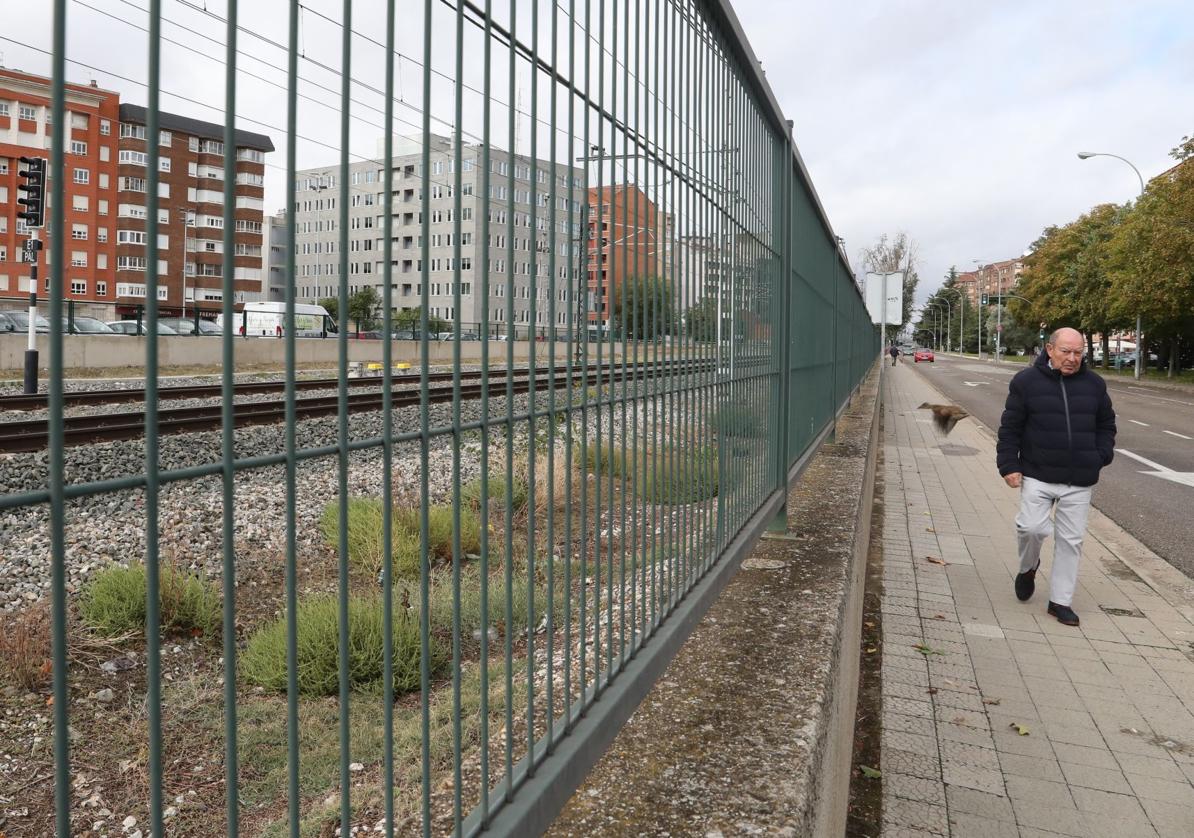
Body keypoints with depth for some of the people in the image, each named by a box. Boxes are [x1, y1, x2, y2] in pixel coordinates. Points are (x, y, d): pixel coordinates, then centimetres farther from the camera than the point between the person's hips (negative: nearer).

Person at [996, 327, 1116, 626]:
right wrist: (1009, 465, -8)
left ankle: (1061, 601, 18)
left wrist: (1101, 457, 3)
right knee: (1031, 528, -12)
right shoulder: (1026, 381, -3)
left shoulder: (1094, 384, 6)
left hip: (1080, 481, 3)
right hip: (1037, 476, -3)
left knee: (1071, 540, 6)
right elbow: (1010, 428, -1)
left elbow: (1106, 425, 18)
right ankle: (1028, 568, 22)